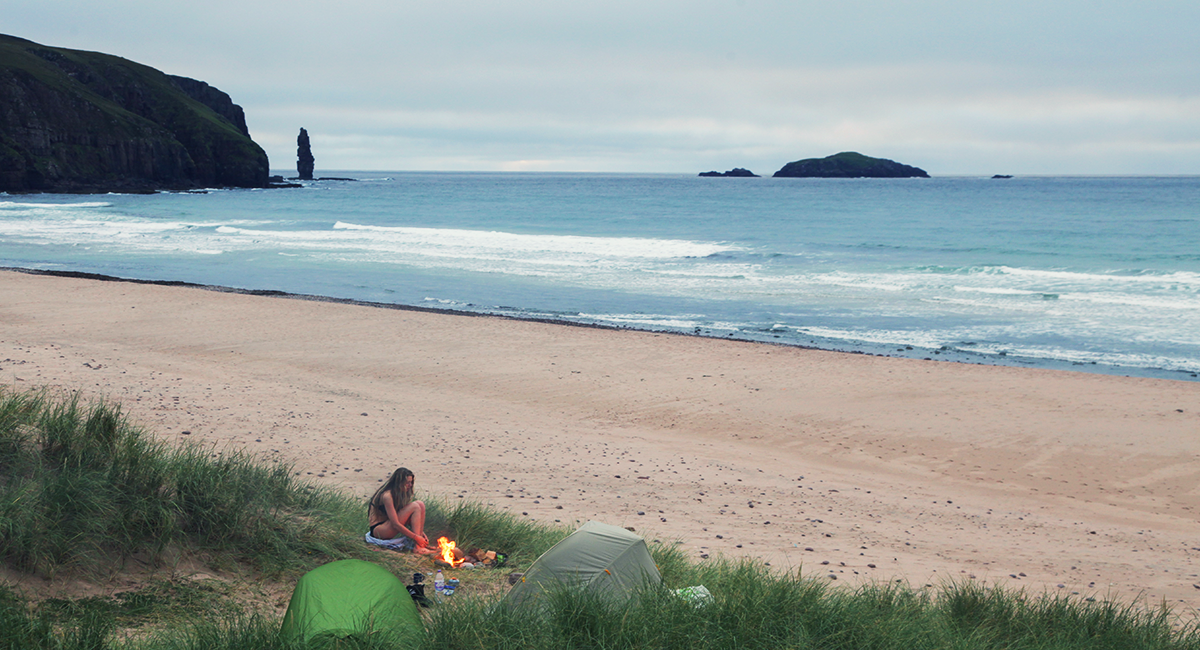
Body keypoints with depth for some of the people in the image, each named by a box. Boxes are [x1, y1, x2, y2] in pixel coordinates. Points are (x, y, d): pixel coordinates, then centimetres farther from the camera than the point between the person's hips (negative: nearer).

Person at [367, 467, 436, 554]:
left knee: (421, 504, -6)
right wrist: (415, 537, -22)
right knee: (414, 506, -21)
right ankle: (417, 547, -25)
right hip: (377, 530, -9)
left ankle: (421, 544, -12)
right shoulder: (387, 496, -23)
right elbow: (395, 524, -25)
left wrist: (420, 532, -1)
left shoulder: (399, 494, 6)